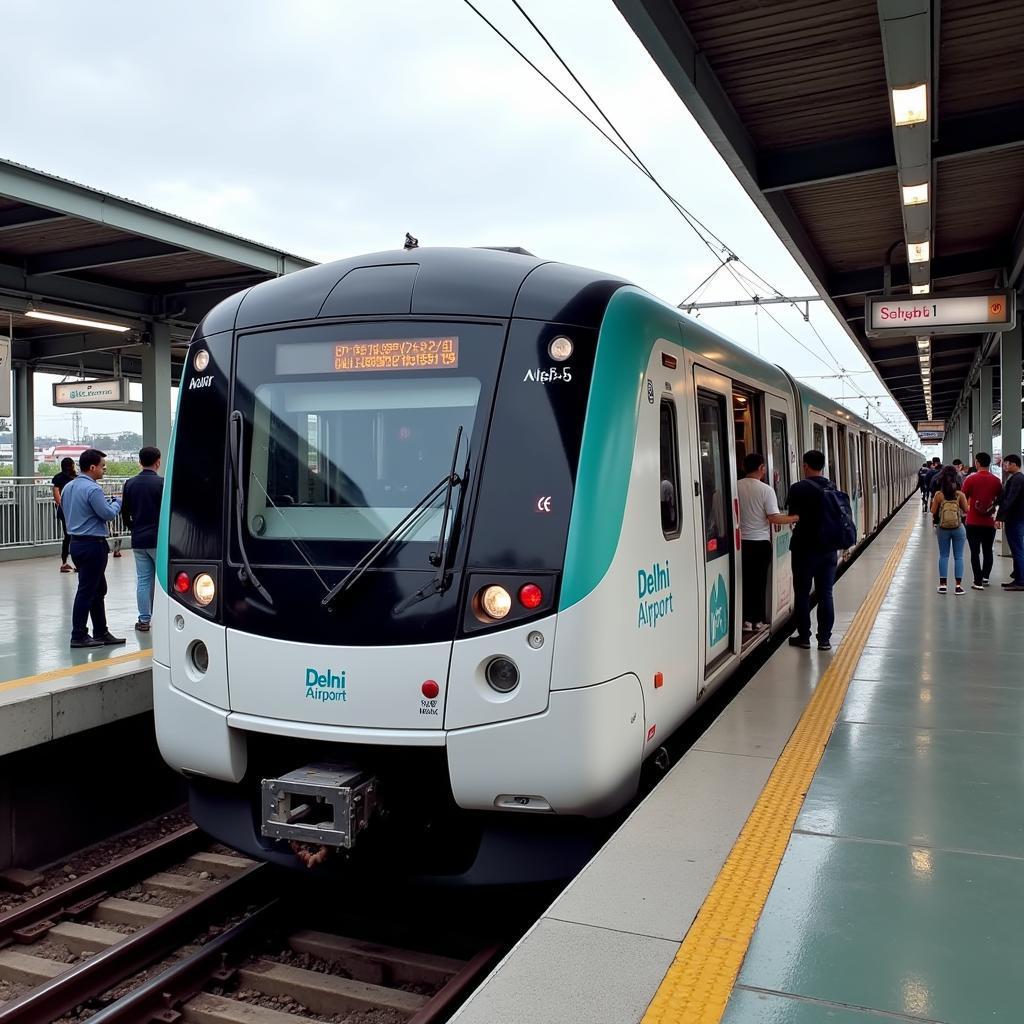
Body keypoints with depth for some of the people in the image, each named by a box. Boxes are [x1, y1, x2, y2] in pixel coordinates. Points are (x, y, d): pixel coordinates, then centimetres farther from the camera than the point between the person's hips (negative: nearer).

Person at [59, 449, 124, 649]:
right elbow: (108, 514, -17)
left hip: (76, 542, 10)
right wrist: (117, 502, 4)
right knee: (87, 591, -3)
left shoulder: (68, 487, 12)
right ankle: (78, 636, 3)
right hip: (93, 544, -10)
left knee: (98, 589, 16)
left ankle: (101, 632, 21)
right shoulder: (92, 489, -18)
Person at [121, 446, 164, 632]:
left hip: (138, 540, 5)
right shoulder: (162, 483, -11)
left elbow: (125, 513, 11)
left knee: (143, 580, 9)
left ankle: (144, 620, 12)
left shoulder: (130, 484, 5)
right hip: (159, 539, -5)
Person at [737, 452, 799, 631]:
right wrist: (795, 518, 0)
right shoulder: (766, 490, -11)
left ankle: (746, 619, 9)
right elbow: (774, 518, -13)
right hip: (760, 542, -2)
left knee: (745, 580, 9)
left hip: (741, 541, 2)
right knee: (759, 580, 7)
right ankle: (758, 620, 13)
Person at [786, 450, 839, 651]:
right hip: (829, 548, 4)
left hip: (805, 548, -4)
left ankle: (804, 637, 11)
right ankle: (824, 639, 10)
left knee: (802, 593, 6)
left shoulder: (798, 488, -13)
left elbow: (793, 516, -5)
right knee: (825, 594, 8)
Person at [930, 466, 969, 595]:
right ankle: (958, 585, 4)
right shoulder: (960, 494, -9)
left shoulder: (938, 494, -9)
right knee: (958, 556, 5)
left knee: (943, 556, 10)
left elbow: (933, 512, -4)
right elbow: (966, 510, -3)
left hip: (943, 529, 1)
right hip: (958, 528, -1)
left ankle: (943, 584, 9)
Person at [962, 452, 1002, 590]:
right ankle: (985, 577, 21)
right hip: (989, 522, 3)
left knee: (975, 552, 2)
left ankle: (978, 581, 0)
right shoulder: (996, 481, -2)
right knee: (988, 551, 16)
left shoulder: (971, 479, -10)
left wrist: (965, 510, 14)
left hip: (973, 522, -3)